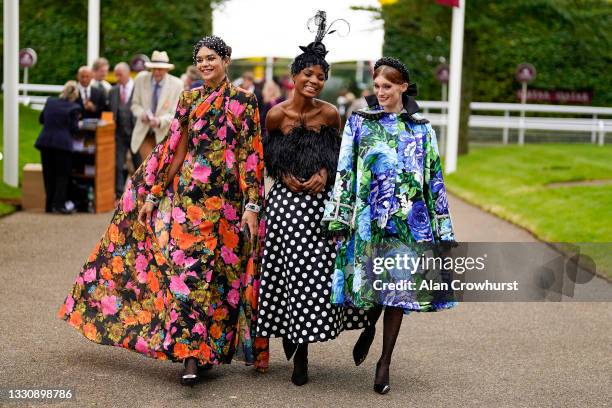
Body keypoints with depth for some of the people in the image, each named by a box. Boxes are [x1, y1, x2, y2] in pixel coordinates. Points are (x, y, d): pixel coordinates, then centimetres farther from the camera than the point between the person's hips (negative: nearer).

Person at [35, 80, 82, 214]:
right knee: (62, 175, 4)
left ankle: (49, 205, 15)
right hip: (62, 144, -5)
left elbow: (41, 119, 17)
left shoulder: (50, 102, 8)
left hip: (45, 142, 5)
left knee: (49, 174, 12)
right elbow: (74, 128, -7)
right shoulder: (73, 108, -7)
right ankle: (59, 204, -3)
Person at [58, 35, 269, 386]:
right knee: (187, 267, -5)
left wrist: (252, 204, -10)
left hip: (225, 197, -3)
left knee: (219, 270, -1)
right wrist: (153, 194, 9)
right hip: (188, 193, 3)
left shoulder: (243, 101, 1)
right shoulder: (189, 99, 12)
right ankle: (191, 355, -3)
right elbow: (174, 149, 13)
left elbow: (252, 154, -3)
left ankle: (209, 349, 8)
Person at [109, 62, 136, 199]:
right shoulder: (113, 91, 8)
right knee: (118, 165, 1)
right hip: (119, 132, 3)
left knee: (139, 165, 6)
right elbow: (110, 112, 11)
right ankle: (119, 195, 7)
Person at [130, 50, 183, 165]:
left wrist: (160, 121, -28)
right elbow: (135, 104, 6)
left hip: (164, 134, -1)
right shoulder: (141, 79, -3)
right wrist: (141, 113, -17)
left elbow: (176, 114, -10)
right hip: (144, 134, 1)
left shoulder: (176, 84, -9)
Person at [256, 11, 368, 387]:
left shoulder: (330, 114, 0)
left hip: (322, 201, 1)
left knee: (315, 270, -1)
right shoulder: (276, 114, -3)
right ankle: (289, 333, 25)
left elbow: (341, 154, 11)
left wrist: (325, 173, -6)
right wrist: (284, 175, -8)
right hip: (286, 200, -1)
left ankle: (301, 352, 11)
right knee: (288, 268, 0)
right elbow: (266, 156, 8)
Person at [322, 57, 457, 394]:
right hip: (368, 220, -1)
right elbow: (344, 172, 3)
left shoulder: (421, 128, 8)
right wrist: (338, 219, -3)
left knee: (399, 287, 0)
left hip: (409, 220, 1)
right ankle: (369, 328, 34)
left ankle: (385, 360, 13)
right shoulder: (359, 122, 5)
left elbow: (434, 179, 9)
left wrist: (441, 228, 6)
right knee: (372, 284, 0)